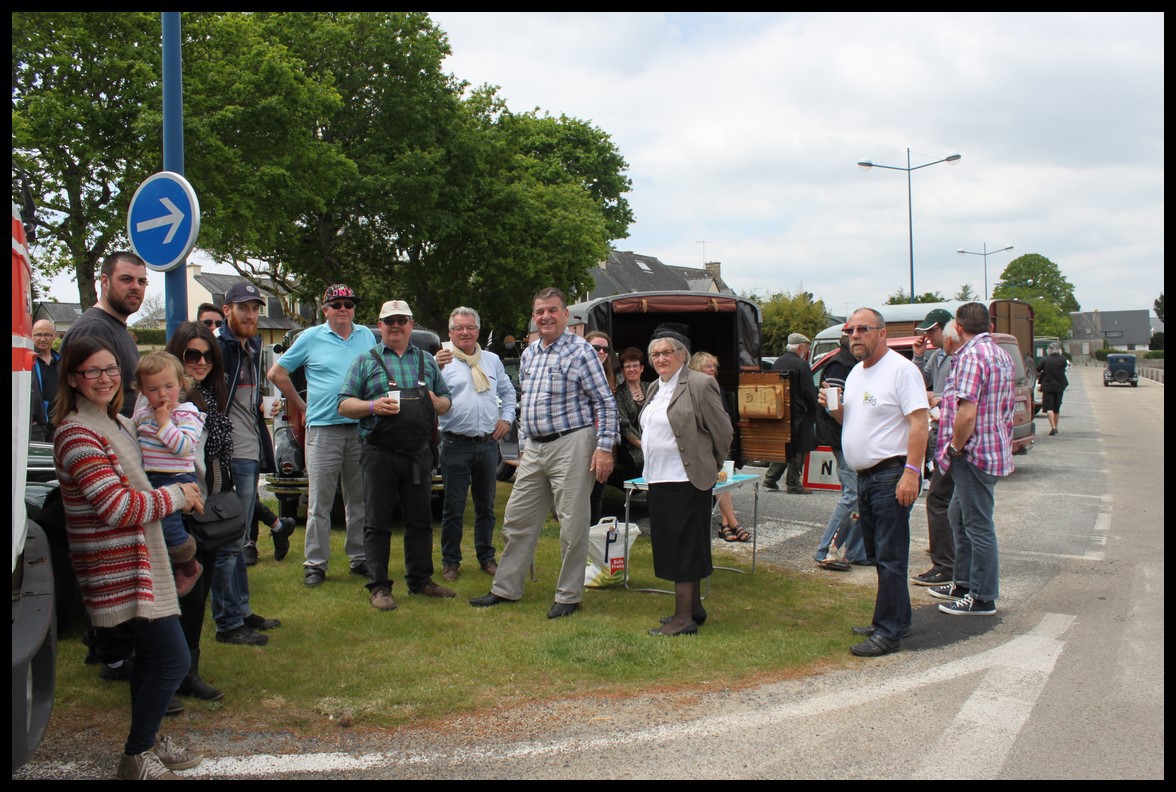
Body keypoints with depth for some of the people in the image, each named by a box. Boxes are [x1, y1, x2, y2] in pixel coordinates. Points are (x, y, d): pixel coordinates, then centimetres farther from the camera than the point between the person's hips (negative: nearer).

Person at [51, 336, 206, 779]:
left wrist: (177, 494, 9)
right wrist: (177, 496, -12)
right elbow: (118, 508, -23)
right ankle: (135, 759, 8)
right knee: (173, 660, -7)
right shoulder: (77, 434, -18)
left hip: (137, 562, 10)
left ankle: (147, 742, 33)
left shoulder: (117, 423, 12)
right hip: (120, 570, -10)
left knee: (152, 655, 18)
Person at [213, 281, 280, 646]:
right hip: (231, 457, -9)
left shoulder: (252, 348, 15)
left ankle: (242, 611, 27)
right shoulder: (218, 347, -13)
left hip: (251, 455, 9)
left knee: (239, 541, 17)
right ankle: (228, 623, 5)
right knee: (229, 543, -3)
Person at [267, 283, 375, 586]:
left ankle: (360, 558, 18)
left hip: (362, 428, 3)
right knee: (319, 502, -1)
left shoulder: (367, 336, 12)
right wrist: (302, 406, 5)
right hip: (323, 430, -3)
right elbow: (277, 373, 8)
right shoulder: (311, 338, 3)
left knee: (359, 500, 9)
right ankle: (315, 563, 6)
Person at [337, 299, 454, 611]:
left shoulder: (427, 360, 16)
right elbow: (344, 405, 1)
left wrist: (436, 402, -3)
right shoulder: (365, 361, 6)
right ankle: (379, 586, 9)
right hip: (379, 455, -3)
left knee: (420, 520, 10)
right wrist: (372, 406, -17)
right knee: (377, 523, 1)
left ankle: (420, 580, 22)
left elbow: (446, 401, 20)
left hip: (419, 454, 3)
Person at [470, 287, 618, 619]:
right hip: (534, 448, 7)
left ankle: (569, 596, 13)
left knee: (573, 526, 0)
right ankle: (506, 588, 24)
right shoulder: (529, 354, 14)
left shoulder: (580, 351, -7)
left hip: (570, 445, -7)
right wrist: (523, 446, 18)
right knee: (517, 519, 11)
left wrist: (604, 447, -16)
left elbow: (606, 403, -9)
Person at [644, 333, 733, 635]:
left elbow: (723, 430, -9)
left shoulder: (700, 384, -11)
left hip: (687, 481, -9)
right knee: (671, 545, 14)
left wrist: (710, 467, 2)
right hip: (659, 479, 9)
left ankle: (684, 618, 4)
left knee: (683, 546, -4)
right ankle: (694, 608, 27)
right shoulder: (655, 388, 14)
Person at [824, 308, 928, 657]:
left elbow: (919, 422, -18)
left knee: (890, 557, -5)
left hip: (891, 474, -9)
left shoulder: (901, 369, -11)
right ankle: (897, 619, 27)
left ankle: (889, 632, 0)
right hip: (864, 475, 9)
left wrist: (911, 472, -25)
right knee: (878, 555, 16)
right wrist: (834, 407, 3)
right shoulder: (856, 373, 16)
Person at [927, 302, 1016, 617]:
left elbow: (967, 413, -26)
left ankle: (983, 598, 7)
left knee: (978, 525, -2)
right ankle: (964, 583, 31)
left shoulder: (971, 355, -17)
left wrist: (955, 447, -13)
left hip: (975, 452, -10)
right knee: (959, 515, 21)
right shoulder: (1001, 355, 15)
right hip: (996, 447, 10)